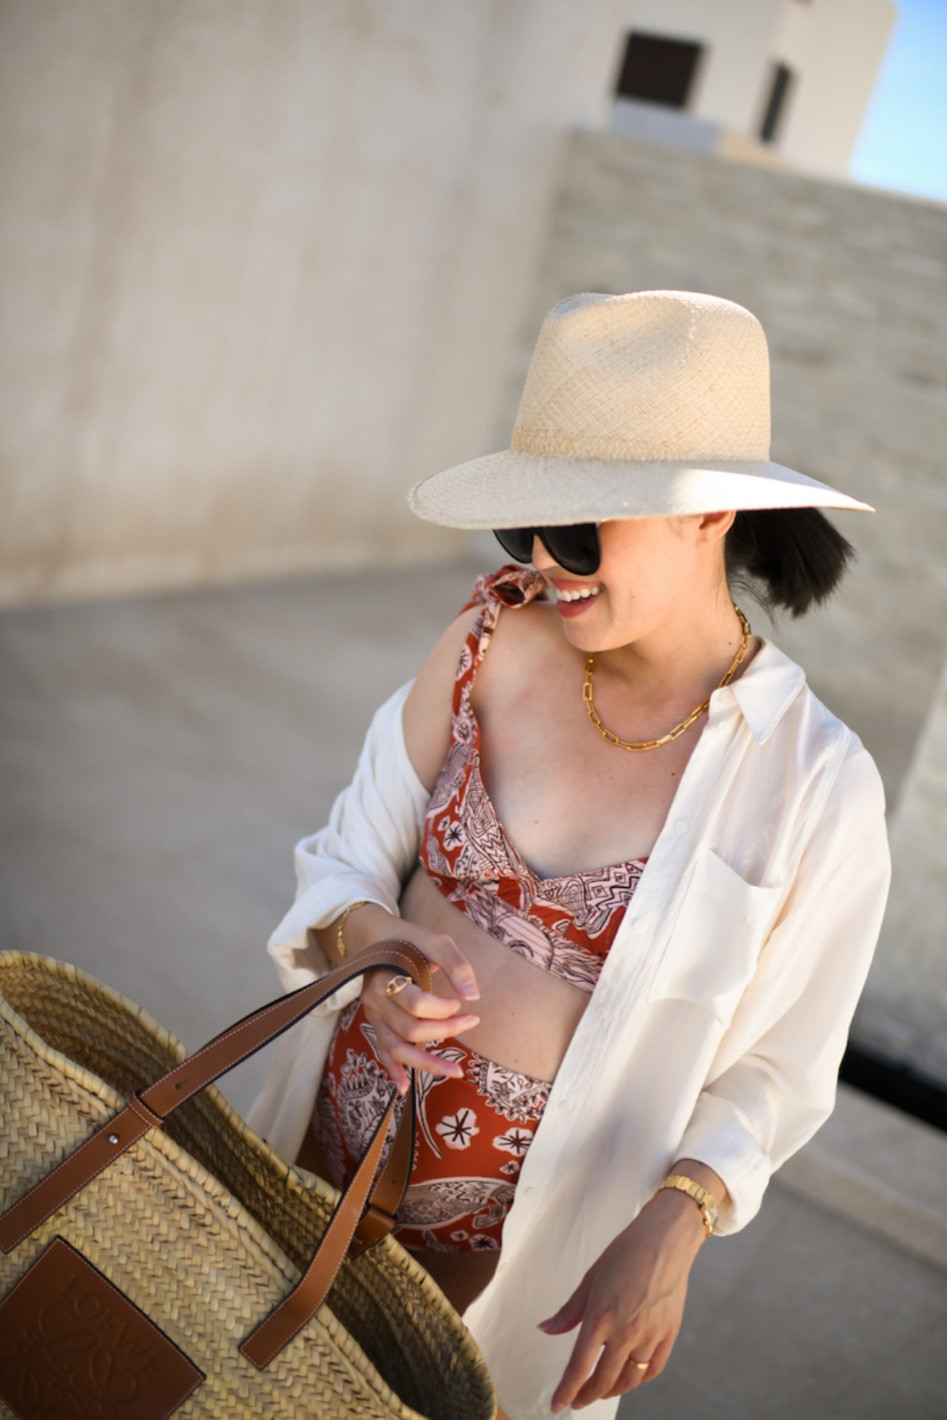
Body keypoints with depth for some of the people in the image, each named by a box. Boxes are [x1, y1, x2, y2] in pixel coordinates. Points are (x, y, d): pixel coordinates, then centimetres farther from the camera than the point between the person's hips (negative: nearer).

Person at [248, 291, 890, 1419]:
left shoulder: (817, 786, -18)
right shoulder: (489, 644, -10)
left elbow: (772, 1070, -7)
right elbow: (346, 857, -2)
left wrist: (673, 1230, -22)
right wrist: (368, 940, -23)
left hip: (515, 1235, -3)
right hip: (327, 1149, 3)